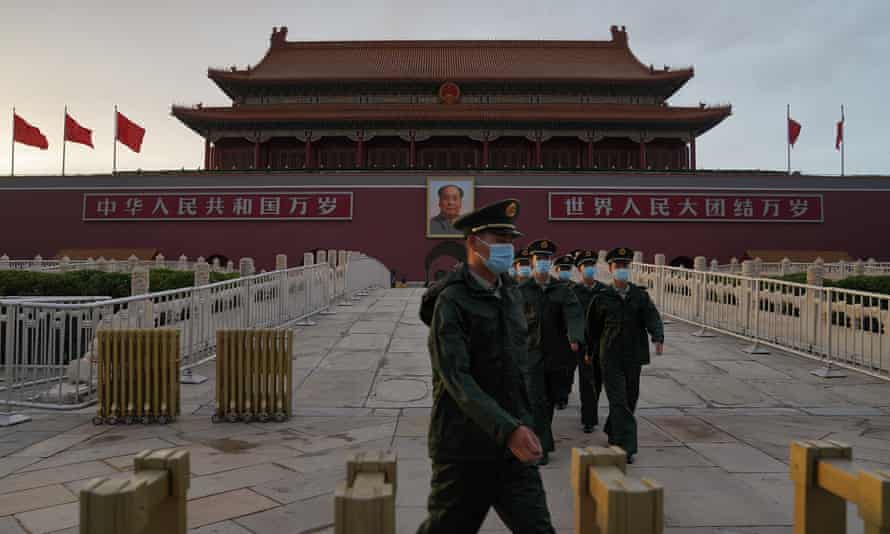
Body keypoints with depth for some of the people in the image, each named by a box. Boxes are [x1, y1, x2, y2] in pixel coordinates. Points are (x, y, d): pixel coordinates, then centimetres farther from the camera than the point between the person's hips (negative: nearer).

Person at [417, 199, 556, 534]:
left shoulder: (512, 293, 9)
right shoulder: (451, 301, -14)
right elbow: (457, 378, -23)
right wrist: (508, 429, -32)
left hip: (513, 448, 6)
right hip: (464, 447, -5)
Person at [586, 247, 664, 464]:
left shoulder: (641, 296, 5)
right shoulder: (601, 298, 1)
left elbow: (653, 317, -10)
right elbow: (592, 328, 11)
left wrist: (658, 337, -28)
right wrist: (592, 352, 14)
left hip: (634, 357, 3)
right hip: (610, 358, -3)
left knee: (630, 399, 14)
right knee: (619, 401, -9)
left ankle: (612, 433, 37)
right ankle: (626, 447, -8)